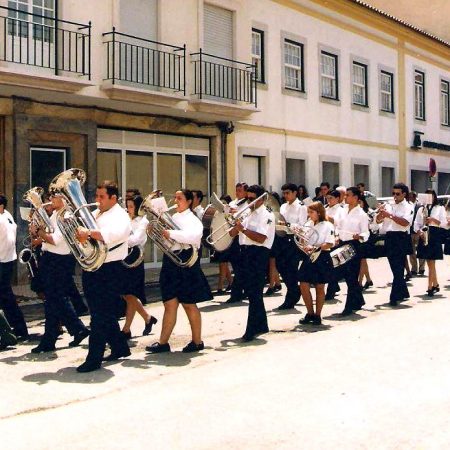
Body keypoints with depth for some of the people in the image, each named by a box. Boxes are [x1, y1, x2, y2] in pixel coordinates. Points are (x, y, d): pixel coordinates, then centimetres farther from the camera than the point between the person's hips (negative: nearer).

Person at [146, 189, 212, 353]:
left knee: (189, 304, 3)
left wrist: (171, 234, -28)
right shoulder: (172, 217, 13)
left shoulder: (192, 219, -8)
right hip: (170, 262, 6)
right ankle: (163, 342, 10)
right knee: (170, 304, 7)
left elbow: (194, 236, -28)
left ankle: (197, 341, 16)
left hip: (185, 263, -6)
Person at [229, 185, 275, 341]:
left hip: (258, 254, -9)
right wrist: (236, 225, -5)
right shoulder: (249, 214, 19)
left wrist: (243, 229, -22)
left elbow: (261, 238, -21)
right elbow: (232, 233, 15)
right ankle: (261, 325, 26)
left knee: (254, 293, -8)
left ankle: (251, 330, -6)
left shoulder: (266, 215, -7)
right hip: (246, 252, 9)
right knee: (251, 292, 14)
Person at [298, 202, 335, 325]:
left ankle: (317, 315, 15)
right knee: (304, 286, 0)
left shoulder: (327, 225, -7)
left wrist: (314, 248, -26)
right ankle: (310, 313, 15)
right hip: (309, 258, 5)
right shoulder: (308, 224, 10)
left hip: (322, 258, -5)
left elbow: (329, 244, -15)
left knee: (319, 287, 5)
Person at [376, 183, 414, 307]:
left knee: (398, 268, -8)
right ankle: (403, 293, 26)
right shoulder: (389, 206, 12)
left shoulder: (408, 207, -3)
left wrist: (390, 215, -21)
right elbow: (378, 220, 10)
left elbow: (405, 223, -18)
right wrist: (381, 213, -11)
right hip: (389, 237, 6)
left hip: (401, 238, -6)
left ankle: (394, 297, -7)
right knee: (395, 268, 13)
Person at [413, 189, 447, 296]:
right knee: (429, 263, 8)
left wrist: (433, 220, -17)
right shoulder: (421, 209, 14)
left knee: (431, 263, -8)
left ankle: (430, 287, -6)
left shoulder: (440, 208, 5)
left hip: (435, 236, -4)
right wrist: (419, 232, -10)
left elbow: (444, 224, -2)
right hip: (424, 236, 4)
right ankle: (435, 285, 19)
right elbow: (416, 224, 9)